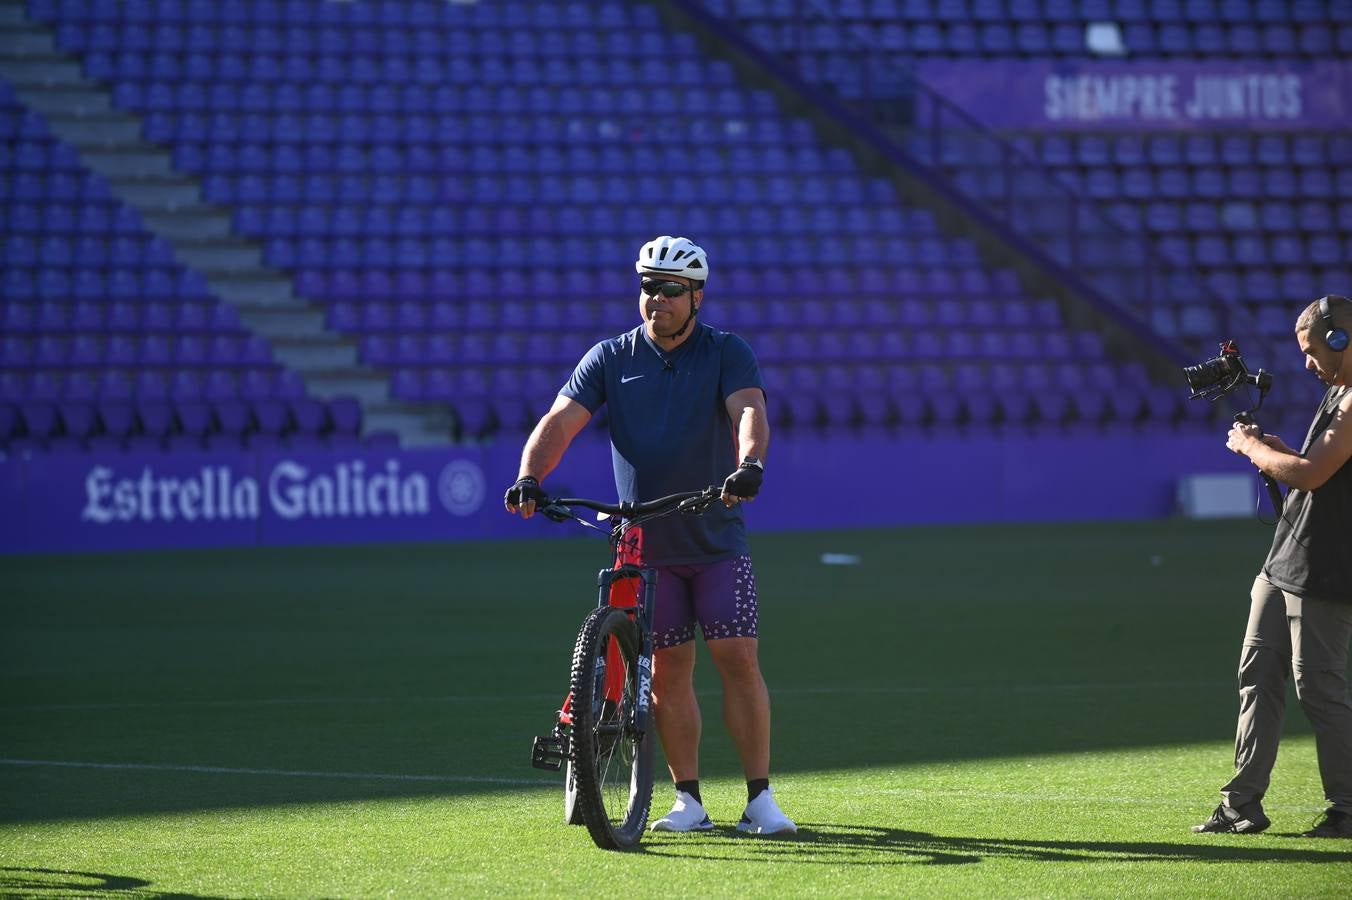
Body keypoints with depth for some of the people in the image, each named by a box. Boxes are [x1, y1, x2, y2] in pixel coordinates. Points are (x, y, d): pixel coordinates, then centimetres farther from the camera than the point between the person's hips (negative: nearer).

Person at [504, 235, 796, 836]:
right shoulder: (610, 359, 3)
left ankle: (760, 800, -4)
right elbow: (561, 421, -7)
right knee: (667, 672, 2)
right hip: (645, 544, 2)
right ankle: (688, 801, 10)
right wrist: (529, 476, -26)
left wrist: (749, 464, -41)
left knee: (738, 658, -8)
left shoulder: (726, 354, -2)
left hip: (717, 540, -2)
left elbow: (749, 410, -19)